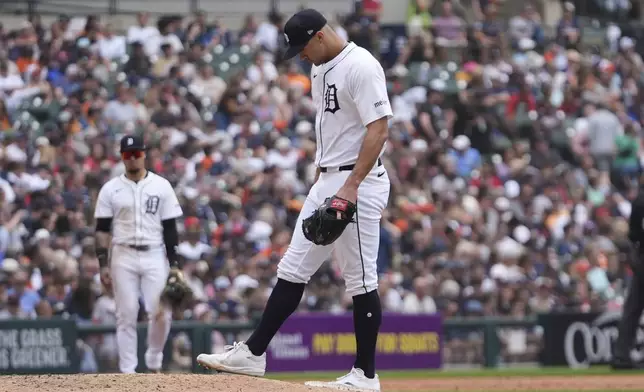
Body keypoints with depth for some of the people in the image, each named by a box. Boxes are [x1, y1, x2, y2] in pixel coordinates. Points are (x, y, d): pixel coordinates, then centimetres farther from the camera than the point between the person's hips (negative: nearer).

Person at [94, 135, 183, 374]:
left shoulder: (161, 186, 6)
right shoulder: (110, 189, 5)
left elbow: (170, 228, 6)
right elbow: (102, 229, 4)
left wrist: (174, 263, 0)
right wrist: (103, 263, -5)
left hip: (154, 257, 0)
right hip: (123, 257, 0)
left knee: (161, 313, -10)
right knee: (126, 316, -2)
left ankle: (154, 362, 12)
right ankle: (127, 371, 3)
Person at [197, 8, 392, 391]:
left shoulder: (361, 66, -15)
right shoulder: (321, 70, 14)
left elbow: (379, 130, -21)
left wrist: (351, 185, -27)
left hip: (359, 182, -10)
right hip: (327, 182, 10)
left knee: (361, 279, -4)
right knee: (293, 268, 9)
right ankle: (253, 353, 12)